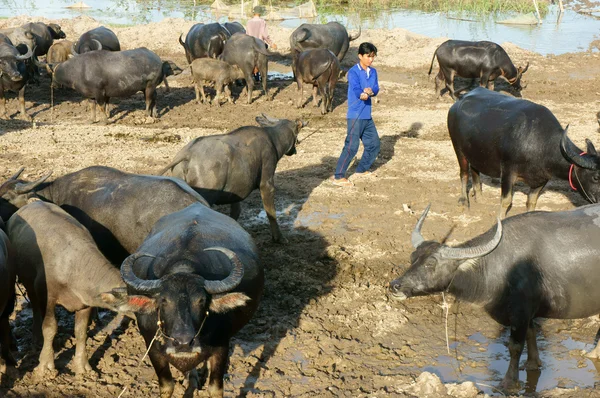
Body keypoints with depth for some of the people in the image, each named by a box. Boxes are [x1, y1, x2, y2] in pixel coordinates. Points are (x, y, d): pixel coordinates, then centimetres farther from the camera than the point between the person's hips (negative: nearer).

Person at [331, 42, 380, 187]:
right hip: (355, 115, -8)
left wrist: (370, 91, -22)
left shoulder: (373, 72, 11)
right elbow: (356, 89, -25)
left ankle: (361, 170, 33)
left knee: (374, 144, 15)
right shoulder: (353, 72, -11)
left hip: (367, 115, 8)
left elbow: (376, 89, 1)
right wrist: (362, 95, -47)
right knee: (352, 146, -13)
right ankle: (338, 177, -8)